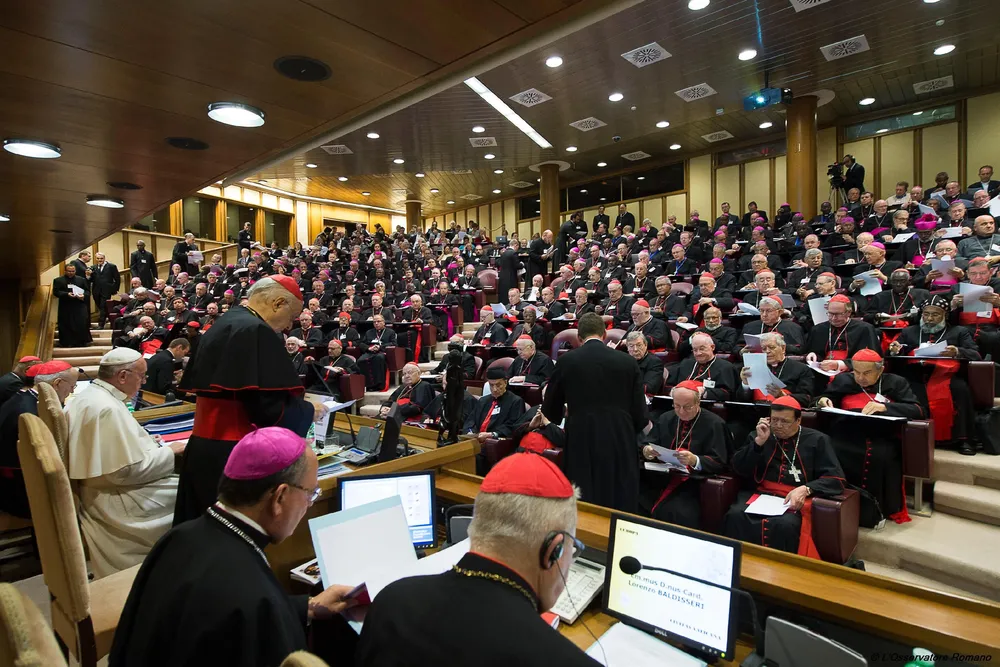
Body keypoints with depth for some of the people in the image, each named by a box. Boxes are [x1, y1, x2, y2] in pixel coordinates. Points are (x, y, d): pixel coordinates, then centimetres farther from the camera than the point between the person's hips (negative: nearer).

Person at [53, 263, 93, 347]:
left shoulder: (82, 279, 12)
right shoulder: (58, 280, 7)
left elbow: (87, 291, 10)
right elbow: (55, 292, -2)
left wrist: (83, 296, -11)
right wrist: (67, 294, -18)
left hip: (80, 306, 1)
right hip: (65, 308, 0)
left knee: (82, 324, -6)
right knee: (66, 325, 1)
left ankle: (82, 342, 1)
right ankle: (67, 343, 8)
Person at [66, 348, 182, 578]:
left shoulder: (86, 396, 5)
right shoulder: (108, 408, -26)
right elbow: (130, 470, -26)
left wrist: (144, 441, 10)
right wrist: (170, 452, -13)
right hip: (113, 501, -10)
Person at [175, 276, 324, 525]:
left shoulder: (220, 325, 12)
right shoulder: (257, 331, -18)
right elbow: (270, 408, -24)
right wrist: (309, 410, -5)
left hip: (203, 446, 10)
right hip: (233, 454, -9)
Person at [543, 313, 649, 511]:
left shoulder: (566, 361, 0)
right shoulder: (628, 362, 0)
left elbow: (549, 409, 9)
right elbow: (639, 411, 1)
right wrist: (643, 424, 24)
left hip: (581, 443, 0)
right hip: (620, 443, 1)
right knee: (620, 504, 12)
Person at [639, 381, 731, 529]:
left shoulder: (714, 424, -1)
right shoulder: (665, 418, 14)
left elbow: (718, 462, -6)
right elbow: (652, 444, 14)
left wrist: (695, 460, -26)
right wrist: (646, 450, -10)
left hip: (693, 483, -4)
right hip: (662, 477, 4)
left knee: (678, 514, -32)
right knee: (634, 502, -21)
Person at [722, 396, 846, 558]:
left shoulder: (817, 440, 11)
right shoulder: (758, 435, 16)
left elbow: (835, 479, 2)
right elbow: (739, 470, 7)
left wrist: (806, 489, -16)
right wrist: (759, 442, -4)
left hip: (794, 500, -2)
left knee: (785, 524, -36)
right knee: (735, 516, -30)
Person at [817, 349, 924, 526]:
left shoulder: (896, 383, 17)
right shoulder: (843, 379, 23)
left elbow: (917, 410, 5)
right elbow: (825, 397, 28)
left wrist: (884, 407, -13)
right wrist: (823, 400, 1)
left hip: (880, 437, -1)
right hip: (845, 435, 1)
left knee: (879, 456, -36)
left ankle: (871, 511, -19)